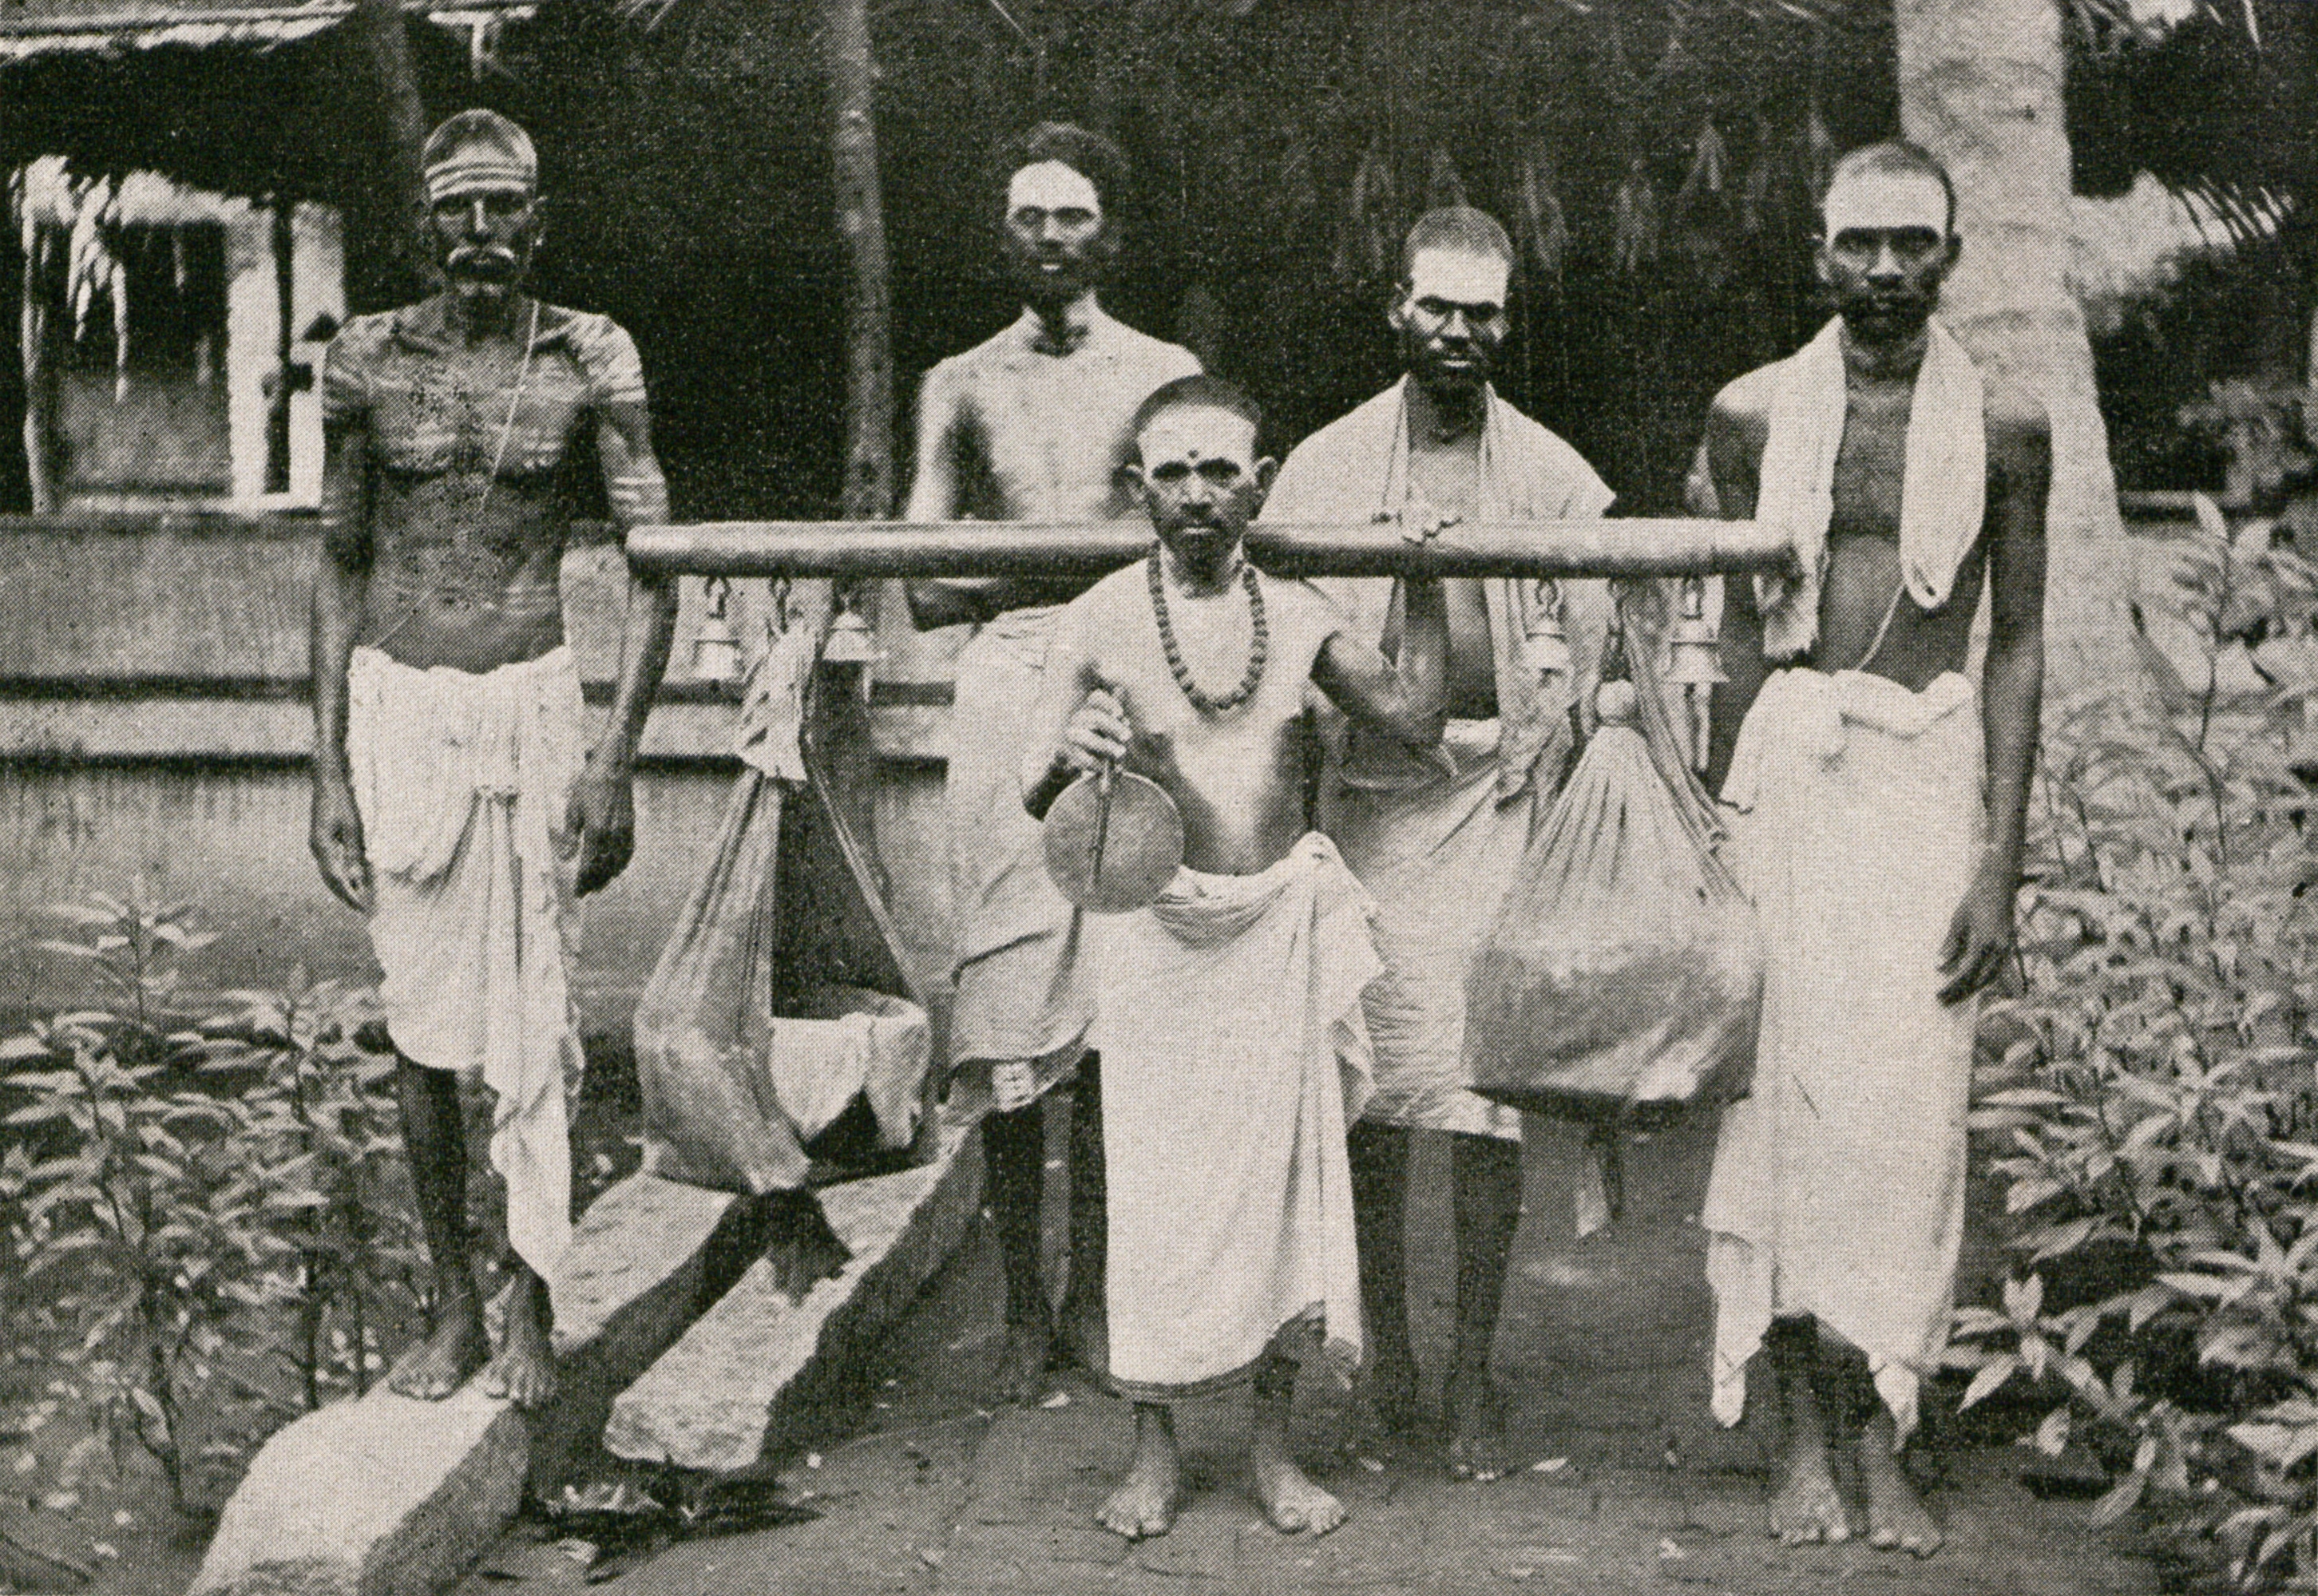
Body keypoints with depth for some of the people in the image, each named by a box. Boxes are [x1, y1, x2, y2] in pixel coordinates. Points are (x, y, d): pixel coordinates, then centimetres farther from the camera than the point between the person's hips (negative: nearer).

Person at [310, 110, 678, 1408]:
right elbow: (343, 567, 8)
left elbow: (656, 565, -4)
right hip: (397, 705, 2)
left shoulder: (589, 359, -2)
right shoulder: (368, 360, 3)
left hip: (532, 702, -2)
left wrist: (616, 755, -12)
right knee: (423, 1025, 6)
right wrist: (329, 770, 4)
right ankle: (456, 1308, 18)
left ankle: (533, 1313, 13)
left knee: (533, 1021, -1)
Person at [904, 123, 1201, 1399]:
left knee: (1116, 1019, 0)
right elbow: (925, 592, 8)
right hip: (1007, 692, 0)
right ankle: (1022, 1305, 5)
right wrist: (1057, 567, -9)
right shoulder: (962, 387, 13)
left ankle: (1093, 1293, 12)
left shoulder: (1164, 373, 13)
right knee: (1010, 1019, -4)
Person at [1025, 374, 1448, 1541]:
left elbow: (1413, 721, 0)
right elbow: (1035, 807, -6)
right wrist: (1067, 754, -28)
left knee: (1286, 1170, 6)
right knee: (1155, 1181, 3)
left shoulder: (1297, 615, 1)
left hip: (1282, 920, 2)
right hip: (1156, 925, -2)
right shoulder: (1099, 623, -6)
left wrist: (1425, 586, -2)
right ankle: (1155, 1449, 19)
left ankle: (1274, 1448, 20)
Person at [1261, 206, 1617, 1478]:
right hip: (1363, 796, 1)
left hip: (1499, 802, 0)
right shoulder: (1324, 466, 10)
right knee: (1372, 1086, 2)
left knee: (1489, 1097, -3)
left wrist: (1536, 753, -2)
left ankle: (1472, 1374, 7)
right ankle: (1382, 1344, 18)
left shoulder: (1553, 476, 8)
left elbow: (1594, 645, 9)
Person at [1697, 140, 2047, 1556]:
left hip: (1931, 768, -1)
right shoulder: (1756, 414, 6)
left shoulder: (2002, 427, 3)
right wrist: (1730, 812, 6)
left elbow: (2018, 646, 4)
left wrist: (2000, 861, -2)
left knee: (1908, 1100, -3)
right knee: (1786, 1080, -1)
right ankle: (1807, 1434, 8)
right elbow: (1741, 630, 10)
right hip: (1787, 761, 1)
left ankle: (1882, 1444, 7)